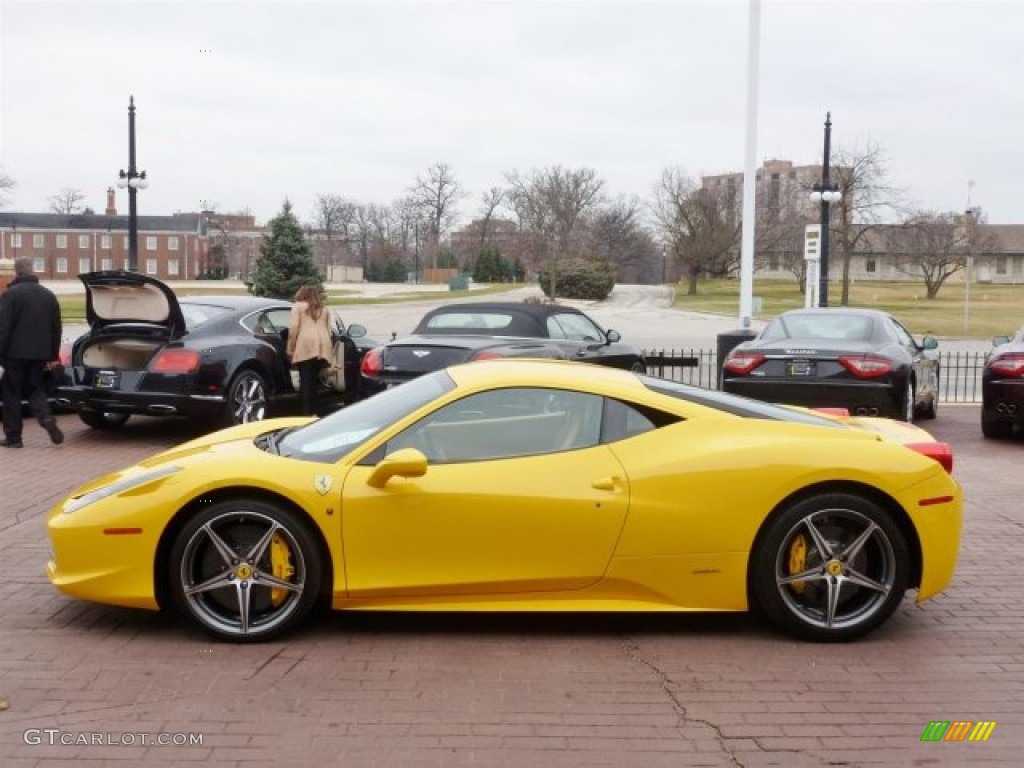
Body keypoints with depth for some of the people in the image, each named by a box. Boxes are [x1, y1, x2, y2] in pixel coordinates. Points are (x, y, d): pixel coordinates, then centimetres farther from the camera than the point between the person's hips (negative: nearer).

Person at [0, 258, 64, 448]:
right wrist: (53, 354, 18)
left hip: (16, 353, -5)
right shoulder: (48, 295, 9)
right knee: (36, 388, 17)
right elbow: (56, 327, 13)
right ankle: (47, 418, -10)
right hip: (40, 353, 5)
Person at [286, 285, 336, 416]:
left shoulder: (298, 306, 13)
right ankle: (313, 412, 13)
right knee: (314, 379, 13)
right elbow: (329, 330, 17)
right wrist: (331, 354, 17)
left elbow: (294, 328, 0)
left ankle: (307, 413, -12)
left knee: (306, 380, -6)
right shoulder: (324, 309, 25)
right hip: (323, 346, 4)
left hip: (306, 345, -4)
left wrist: (291, 348, 3)